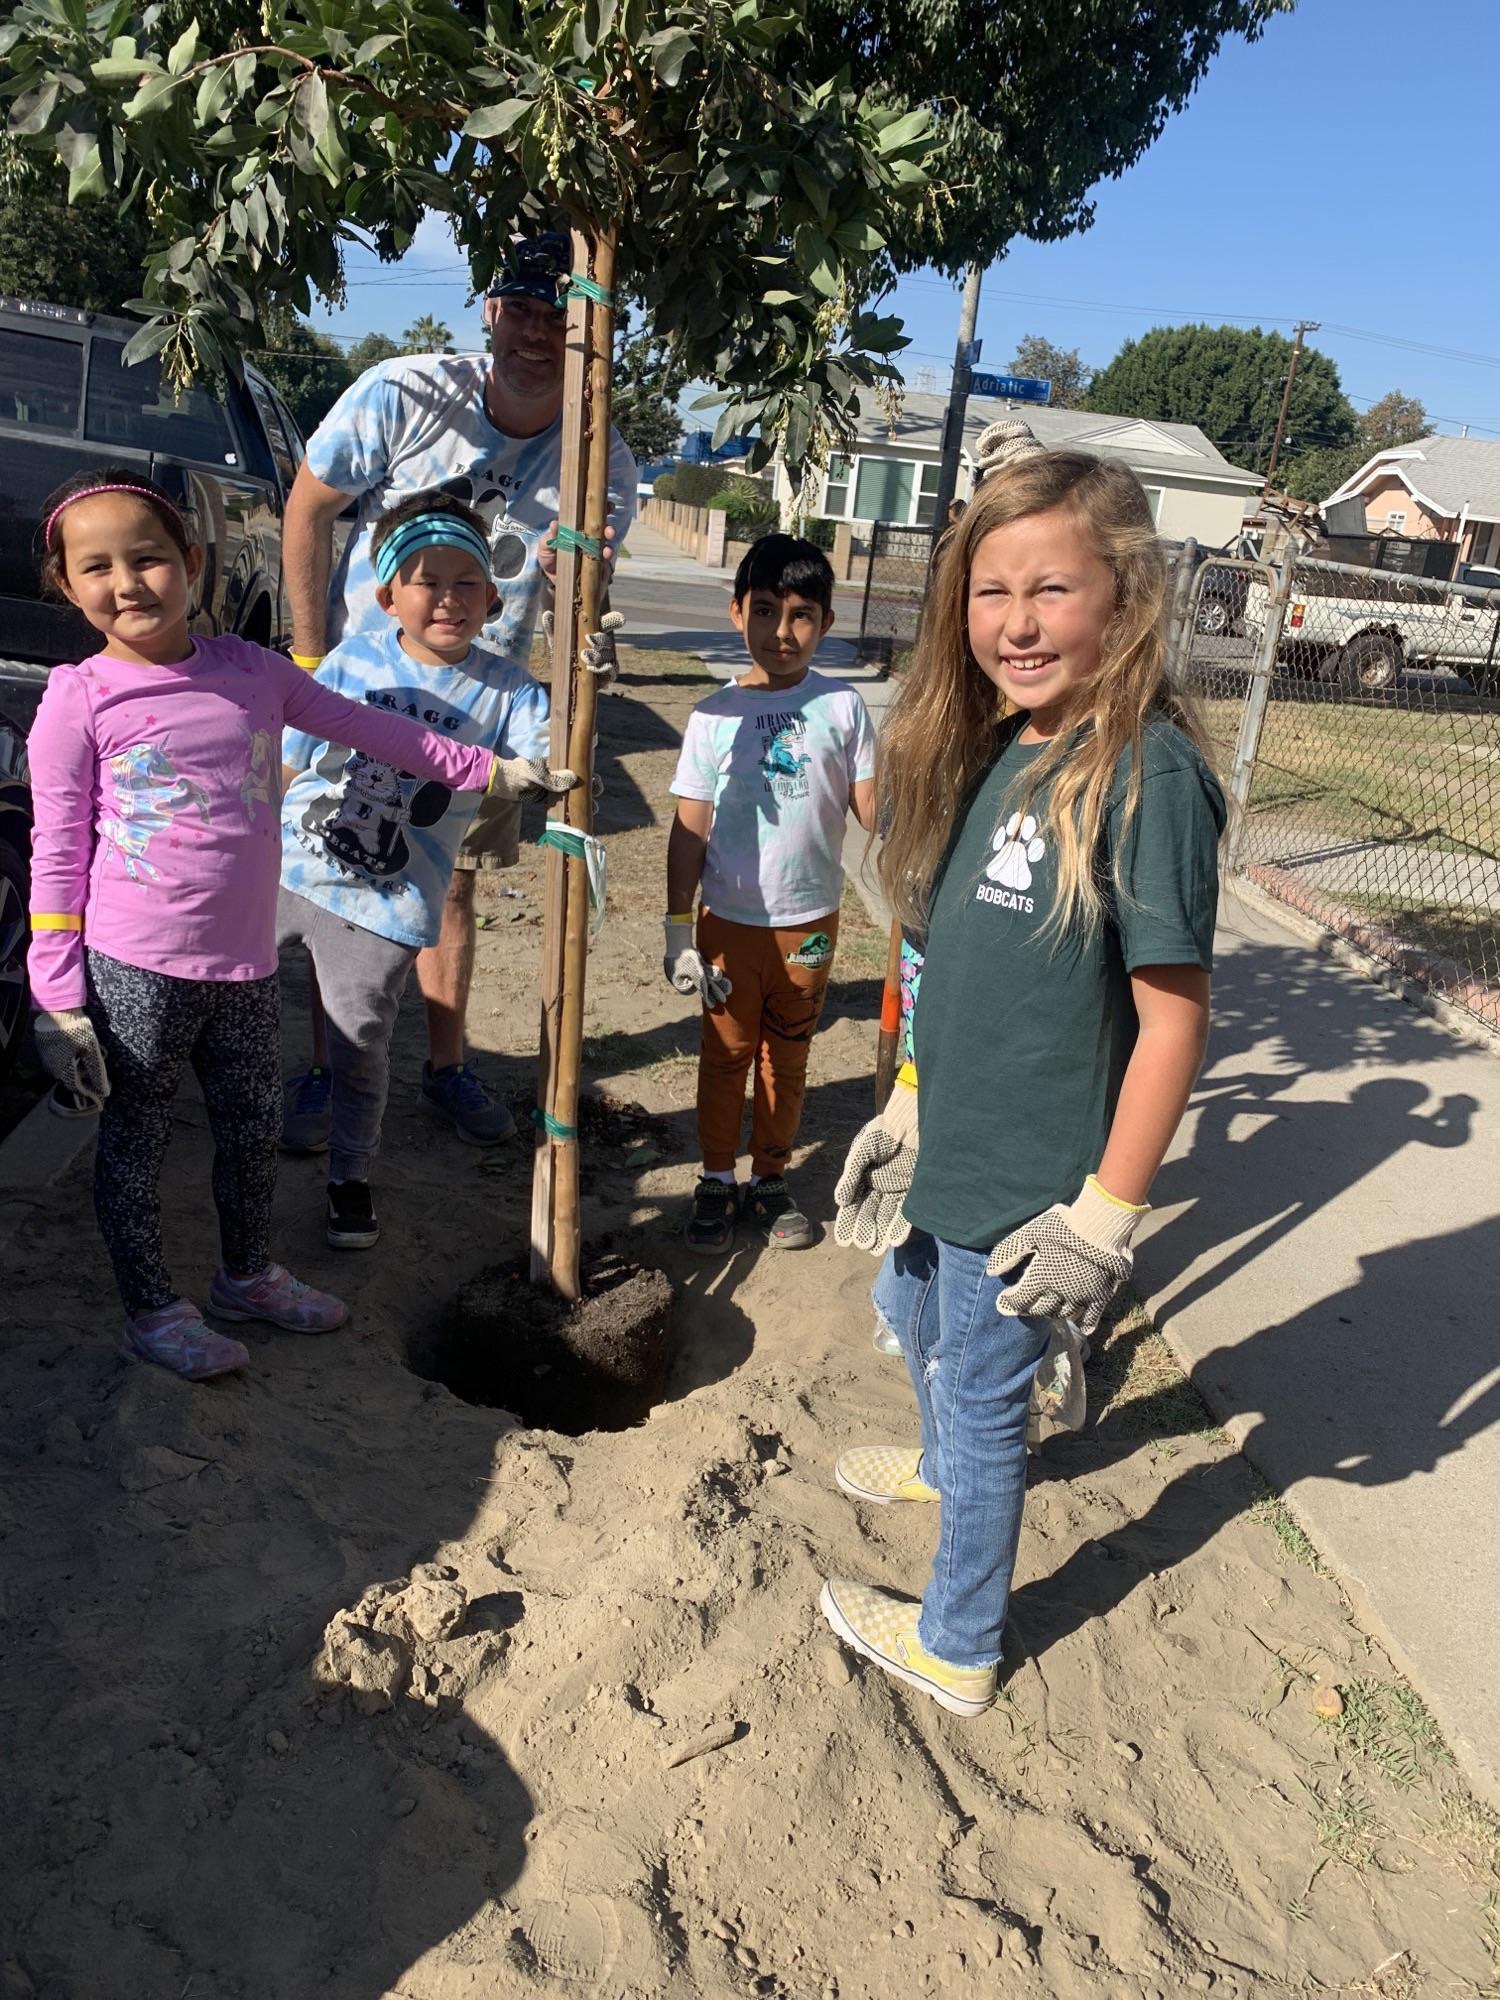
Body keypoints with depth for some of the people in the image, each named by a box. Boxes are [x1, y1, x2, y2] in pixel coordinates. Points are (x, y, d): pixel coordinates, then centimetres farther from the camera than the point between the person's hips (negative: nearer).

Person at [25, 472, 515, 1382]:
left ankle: (249, 1274, 43)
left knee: (256, 1128, 18)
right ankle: (153, 1309, 32)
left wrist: (486, 768, 11)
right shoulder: (79, 701, -8)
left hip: (245, 965, 4)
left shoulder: (252, 669, 3)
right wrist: (58, 999, -8)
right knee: (136, 1142, 10)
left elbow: (367, 725, 12)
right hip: (131, 968, -4)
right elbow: (56, 856, -6)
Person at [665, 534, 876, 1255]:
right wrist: (677, 932, -6)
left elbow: (871, 808, -1)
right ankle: (716, 1181, 29)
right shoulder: (715, 715, -5)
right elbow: (689, 830, -4)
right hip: (730, 921, 0)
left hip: (810, 922, 1)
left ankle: (770, 1180, 31)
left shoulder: (843, 707, -4)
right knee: (725, 1055, 11)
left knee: (787, 1059, 14)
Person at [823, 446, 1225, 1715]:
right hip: (950, 1144, 8)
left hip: (1029, 1180, -8)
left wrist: (1107, 1216, -20)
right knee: (911, 1308, 30)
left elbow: (1174, 1017, -22)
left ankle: (958, 1649, 35)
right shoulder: (994, 750, 1)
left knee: (983, 1397, 10)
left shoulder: (1148, 775, -23)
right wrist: (910, 1113, 13)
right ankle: (942, 1463, 62)